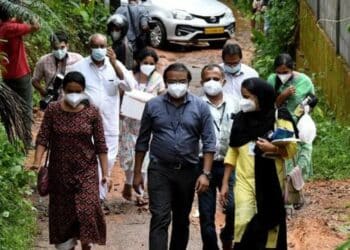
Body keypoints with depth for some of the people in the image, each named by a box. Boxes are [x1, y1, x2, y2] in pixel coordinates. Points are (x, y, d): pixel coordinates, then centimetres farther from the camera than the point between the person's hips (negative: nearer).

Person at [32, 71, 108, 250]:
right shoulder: (52, 110, -4)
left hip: (86, 171, -1)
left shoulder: (92, 113, -5)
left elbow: (100, 144, -3)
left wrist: (105, 172, -5)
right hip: (60, 171, 1)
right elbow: (43, 138, -7)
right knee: (62, 211, 7)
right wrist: (37, 162, -21)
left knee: (88, 209, -11)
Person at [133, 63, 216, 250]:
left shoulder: (200, 107, -1)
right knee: (160, 219, -11)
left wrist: (205, 173, -11)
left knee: (182, 220, 15)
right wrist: (137, 173, 4)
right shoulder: (153, 106, 0)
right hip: (160, 171, -1)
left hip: (188, 171, 2)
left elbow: (209, 142, -2)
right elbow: (142, 142, 6)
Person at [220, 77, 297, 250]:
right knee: (243, 223, -9)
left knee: (268, 224, 4)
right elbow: (233, 152, 10)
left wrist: (273, 149, -24)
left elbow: (291, 149, -4)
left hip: (270, 182, -2)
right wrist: (225, 183, 8)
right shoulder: (241, 119, 5)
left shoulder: (279, 118, -5)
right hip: (245, 181, 2)